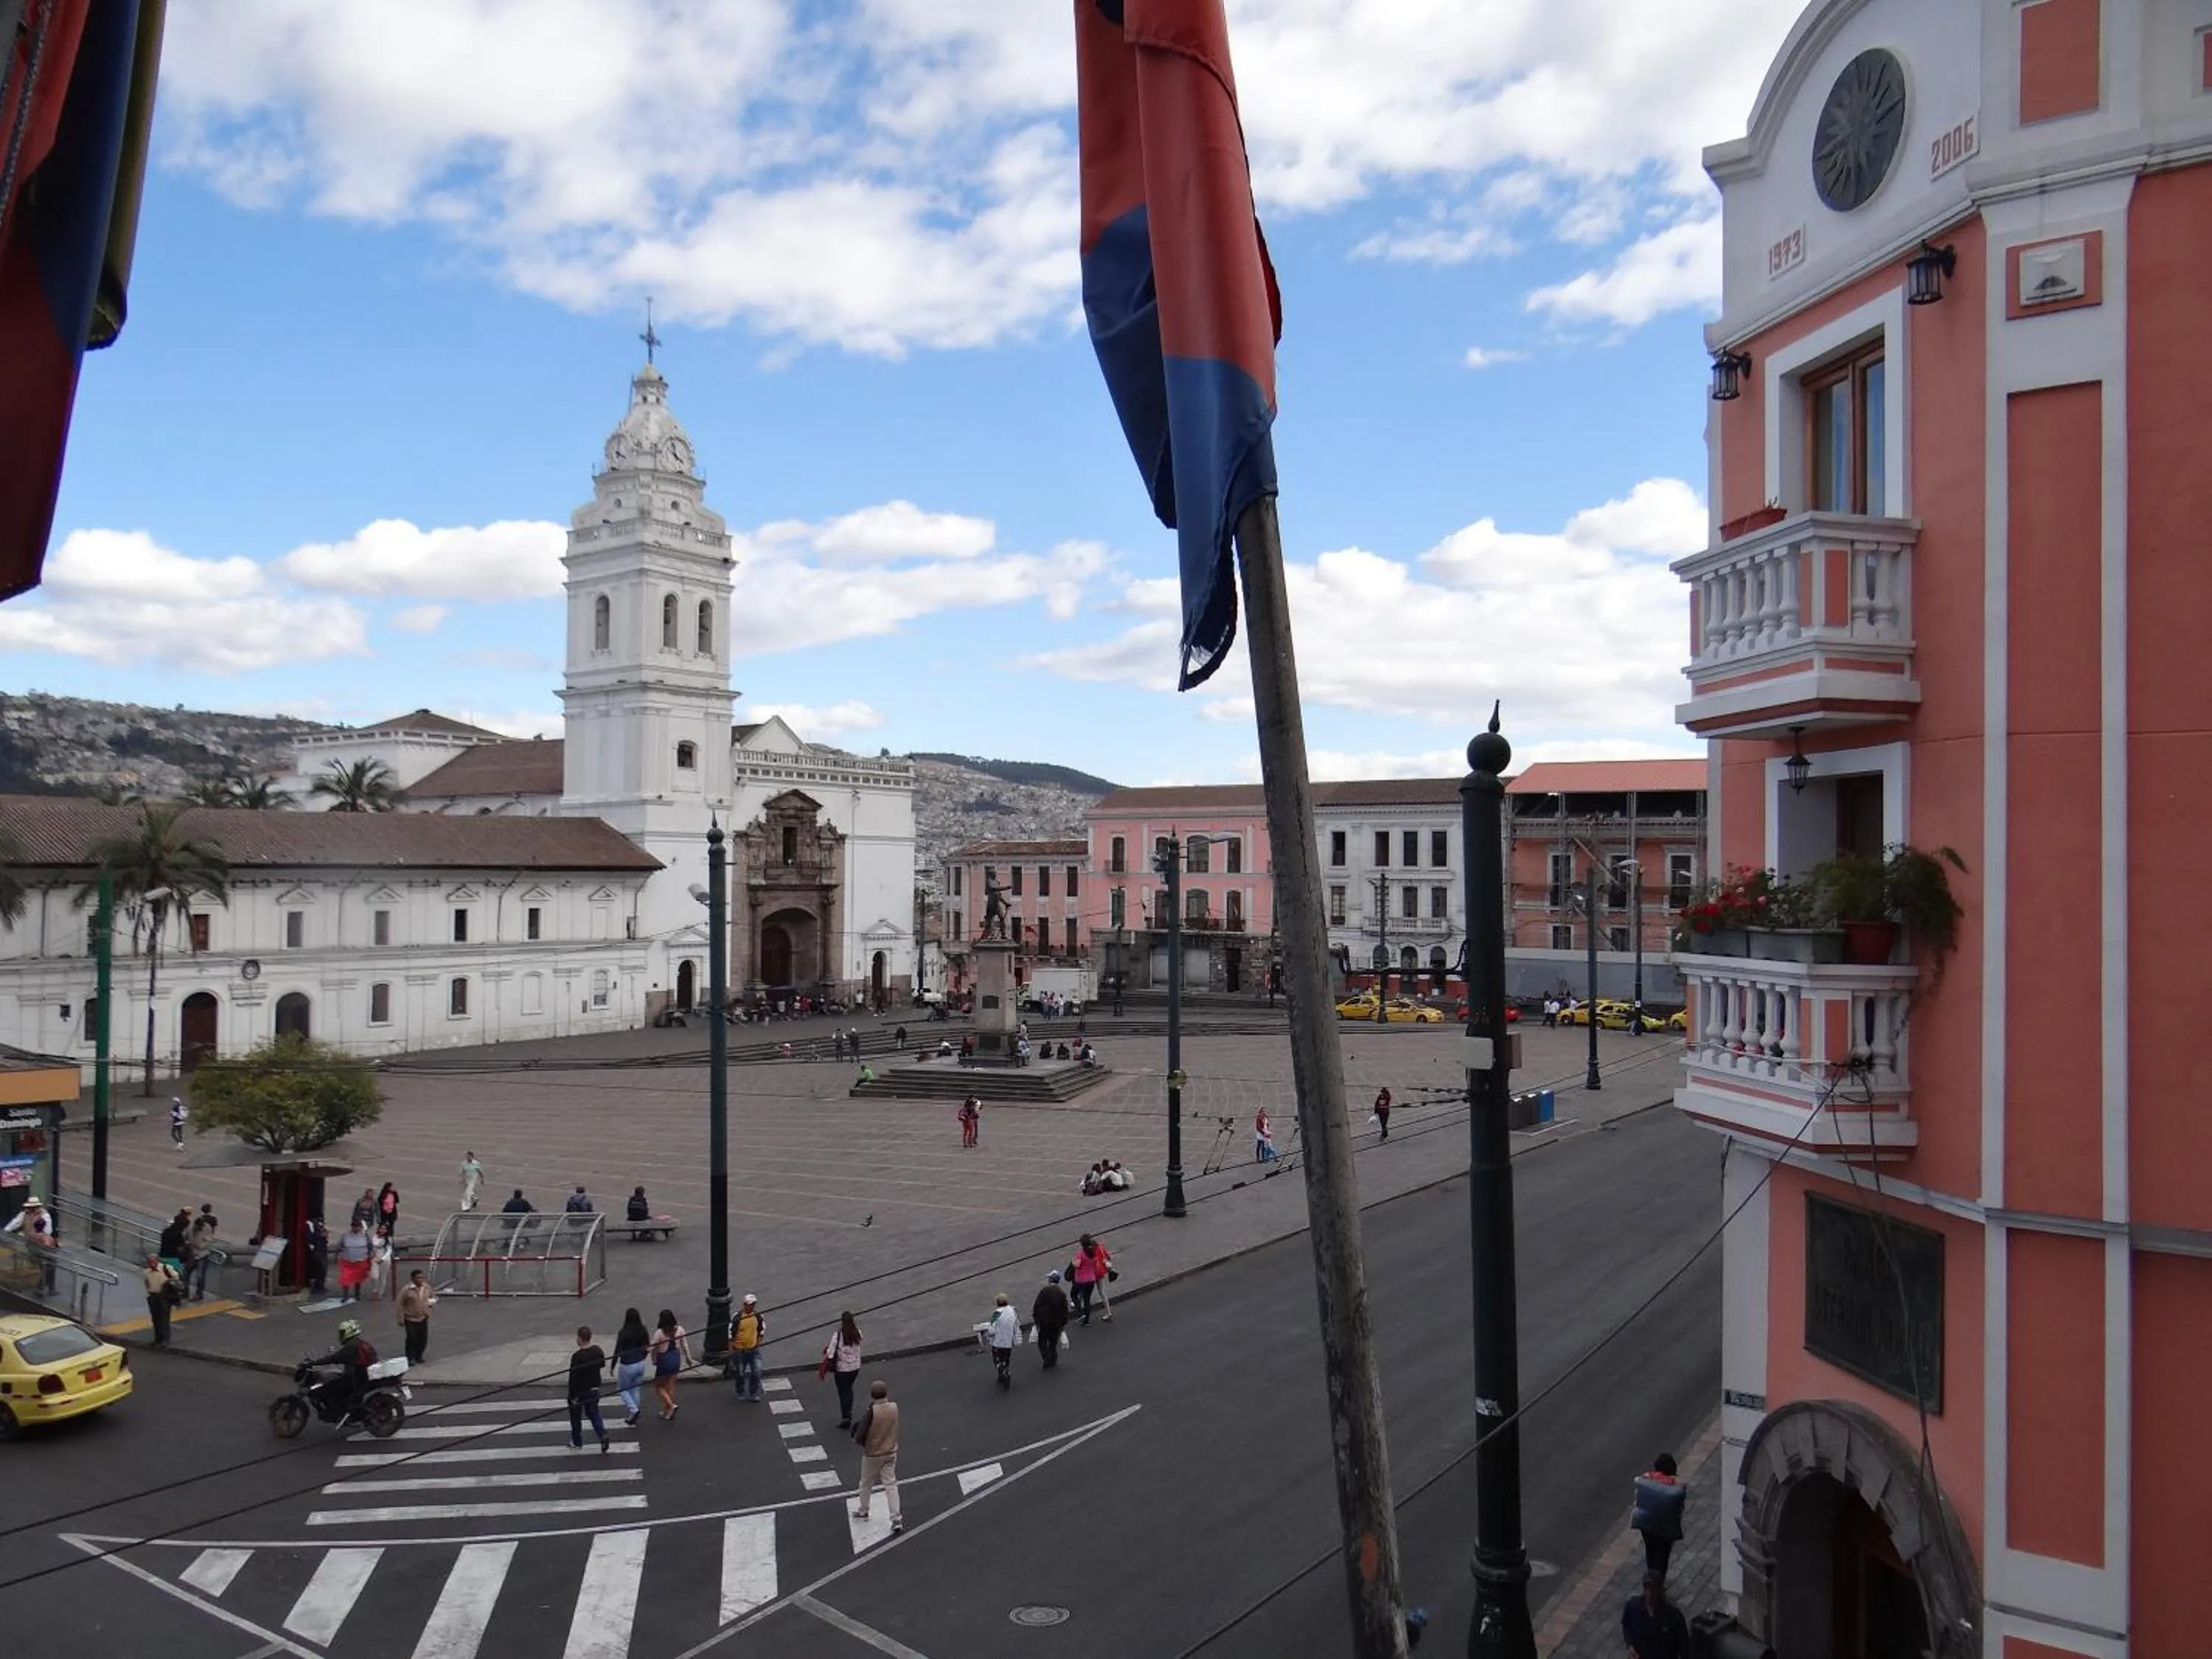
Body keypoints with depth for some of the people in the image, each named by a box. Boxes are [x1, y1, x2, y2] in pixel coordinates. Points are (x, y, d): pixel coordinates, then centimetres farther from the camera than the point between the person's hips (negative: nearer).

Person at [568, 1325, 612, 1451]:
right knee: (594, 1414, 15)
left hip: (580, 1391, -5)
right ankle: (603, 1435, -3)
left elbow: (573, 1378, -21)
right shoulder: (598, 1350, -6)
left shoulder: (577, 1356, -25)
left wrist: (571, 1396, -14)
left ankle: (576, 1441, 29)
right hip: (595, 1389, 6)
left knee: (575, 1416, 15)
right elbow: (603, 1365, 11)